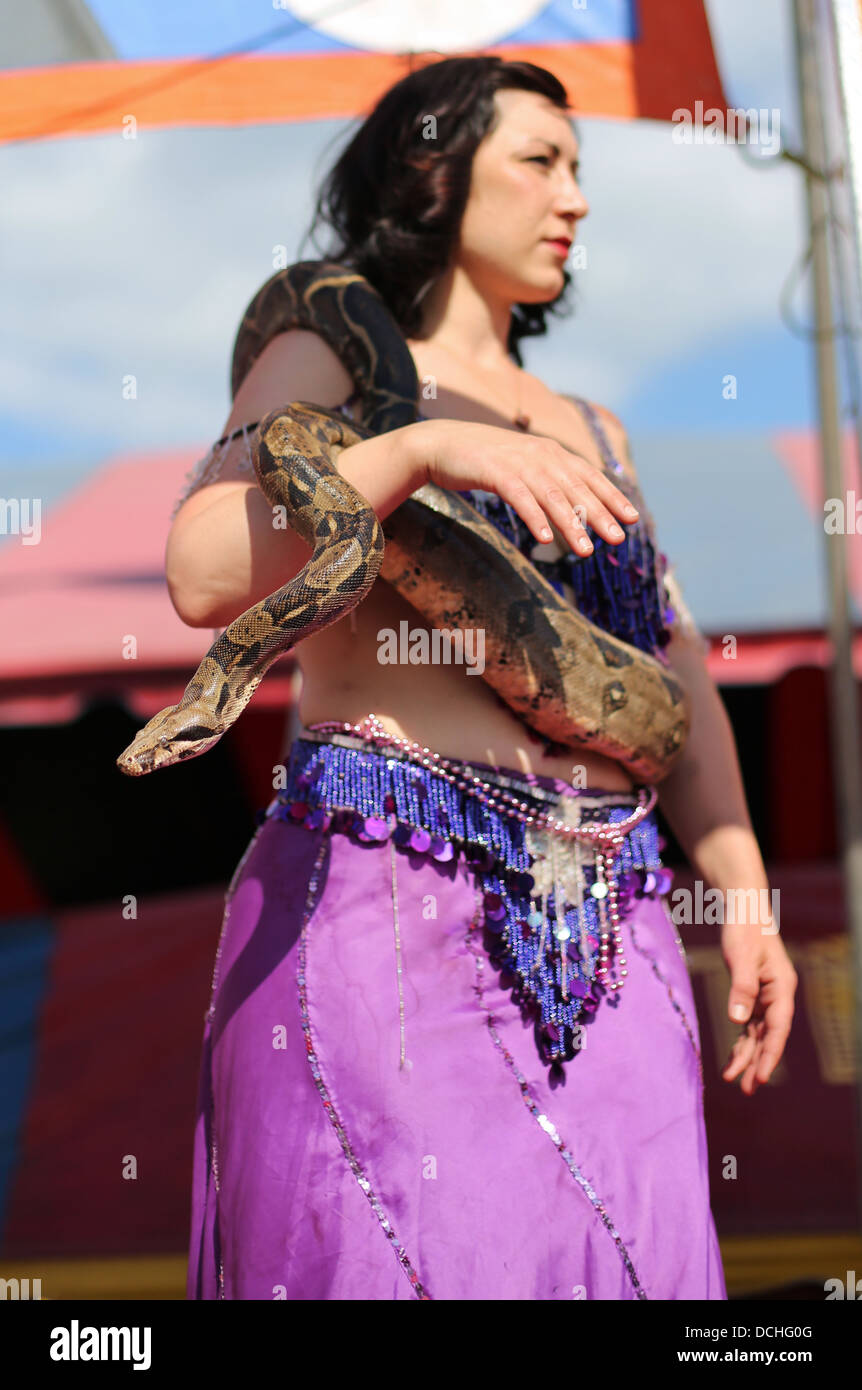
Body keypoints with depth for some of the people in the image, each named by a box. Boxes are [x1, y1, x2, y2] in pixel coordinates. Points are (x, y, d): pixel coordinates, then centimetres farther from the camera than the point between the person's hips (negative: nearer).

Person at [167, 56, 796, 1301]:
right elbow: (205, 579, -11)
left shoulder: (591, 434, 24)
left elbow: (675, 674, 21)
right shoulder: (329, 361, 6)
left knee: (622, 1256, -3)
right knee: (415, 1258, -12)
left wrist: (744, 894, 10)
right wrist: (425, 447, -21)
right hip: (383, 905, -5)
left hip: (601, 934, 6)